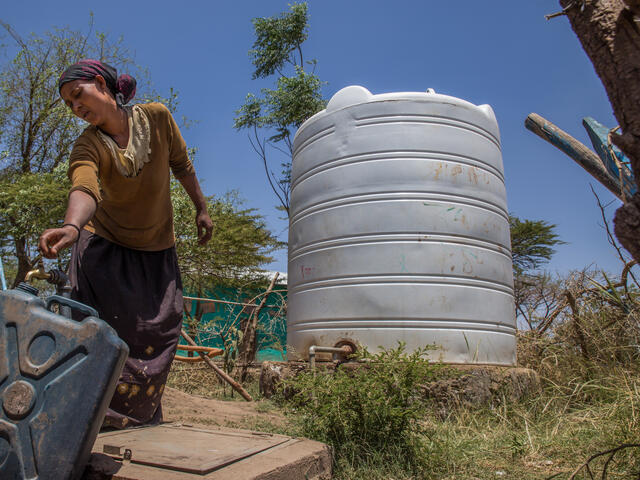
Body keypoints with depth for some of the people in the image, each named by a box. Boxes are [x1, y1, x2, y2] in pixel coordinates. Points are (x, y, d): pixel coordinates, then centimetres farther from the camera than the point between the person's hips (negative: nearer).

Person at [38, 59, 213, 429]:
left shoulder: (157, 117, -13)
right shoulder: (88, 145, -18)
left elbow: (182, 166, 1)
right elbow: (84, 189, -39)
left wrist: (202, 209, 5)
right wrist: (72, 226, -60)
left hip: (157, 250, 2)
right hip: (106, 246, -1)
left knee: (159, 334, 2)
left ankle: (139, 421, 20)